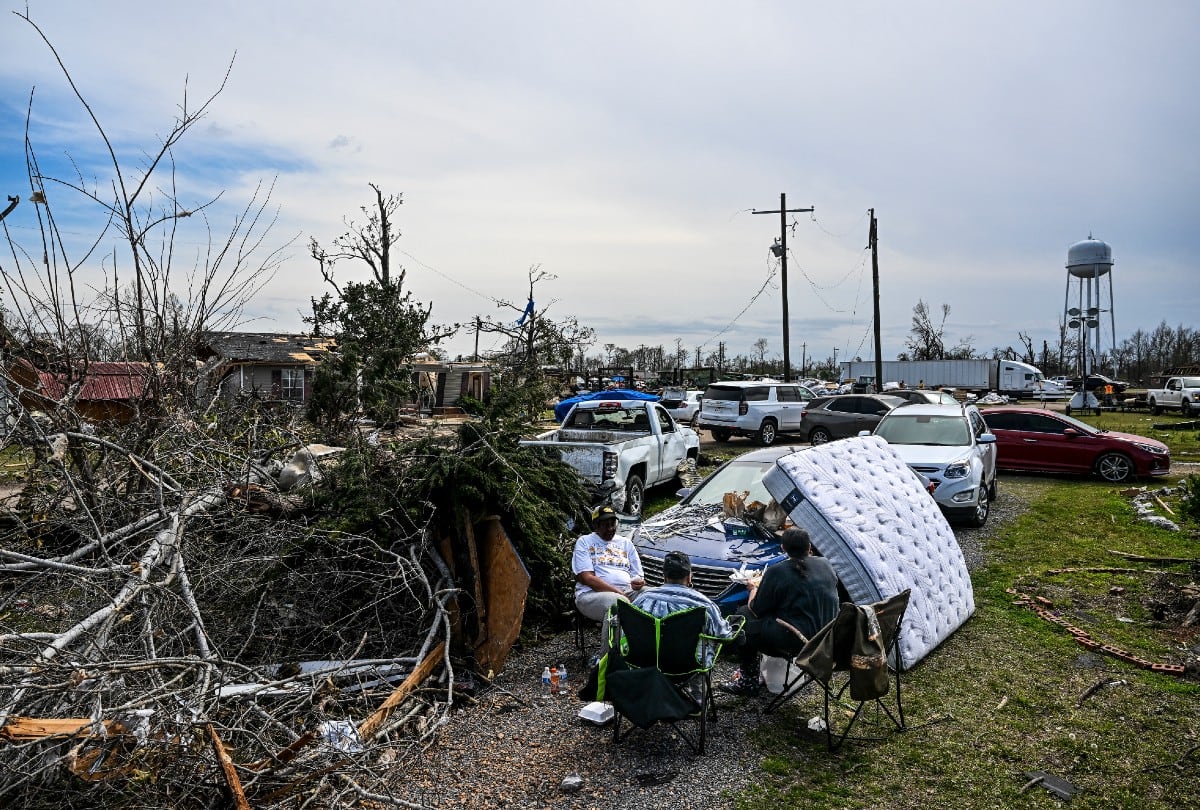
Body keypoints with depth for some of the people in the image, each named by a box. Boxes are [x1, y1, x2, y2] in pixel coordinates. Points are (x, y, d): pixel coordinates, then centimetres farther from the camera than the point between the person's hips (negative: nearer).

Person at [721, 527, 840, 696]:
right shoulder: (825, 564, 4)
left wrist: (753, 589, 15)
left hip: (795, 641, -7)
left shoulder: (777, 572, -13)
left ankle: (749, 682, 14)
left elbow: (756, 610, -5)